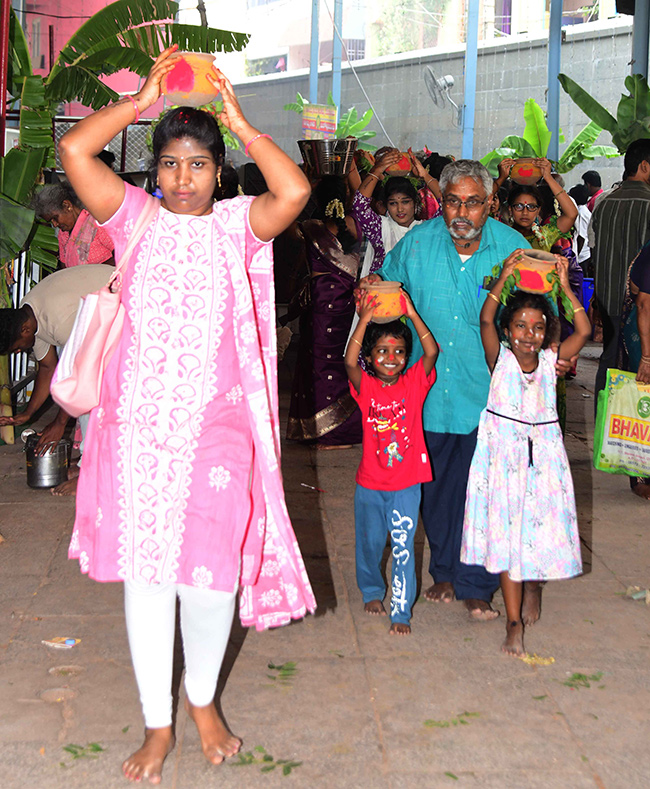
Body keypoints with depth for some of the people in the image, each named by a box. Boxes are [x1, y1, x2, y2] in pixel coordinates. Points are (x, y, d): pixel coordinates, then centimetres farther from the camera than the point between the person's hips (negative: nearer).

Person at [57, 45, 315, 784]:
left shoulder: (236, 225, 4)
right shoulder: (136, 217, 5)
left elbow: (294, 191, -14)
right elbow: (74, 150, -5)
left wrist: (239, 122, -4)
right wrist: (141, 99, 1)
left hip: (214, 428, -1)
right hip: (135, 426, 1)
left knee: (210, 576, 1)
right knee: (144, 576, 8)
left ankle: (203, 700, 30)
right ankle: (157, 724, 24)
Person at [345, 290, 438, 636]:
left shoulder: (414, 383, -3)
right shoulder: (366, 386, -5)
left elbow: (432, 352, -18)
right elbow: (350, 362, -25)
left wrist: (412, 315, -24)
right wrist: (364, 319, -29)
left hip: (406, 484, -1)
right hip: (370, 484, 1)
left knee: (403, 549, -2)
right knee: (369, 544, 18)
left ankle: (401, 612, 6)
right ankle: (372, 591, 42)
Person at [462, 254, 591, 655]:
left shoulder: (551, 360, 2)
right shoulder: (500, 358, -3)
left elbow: (584, 331, -6)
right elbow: (485, 319, -17)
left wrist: (565, 286, -9)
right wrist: (503, 279, -22)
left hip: (543, 453, 2)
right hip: (504, 452, -2)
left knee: (545, 526, 5)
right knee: (506, 534, -1)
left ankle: (535, 586, 38)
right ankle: (514, 622, 5)